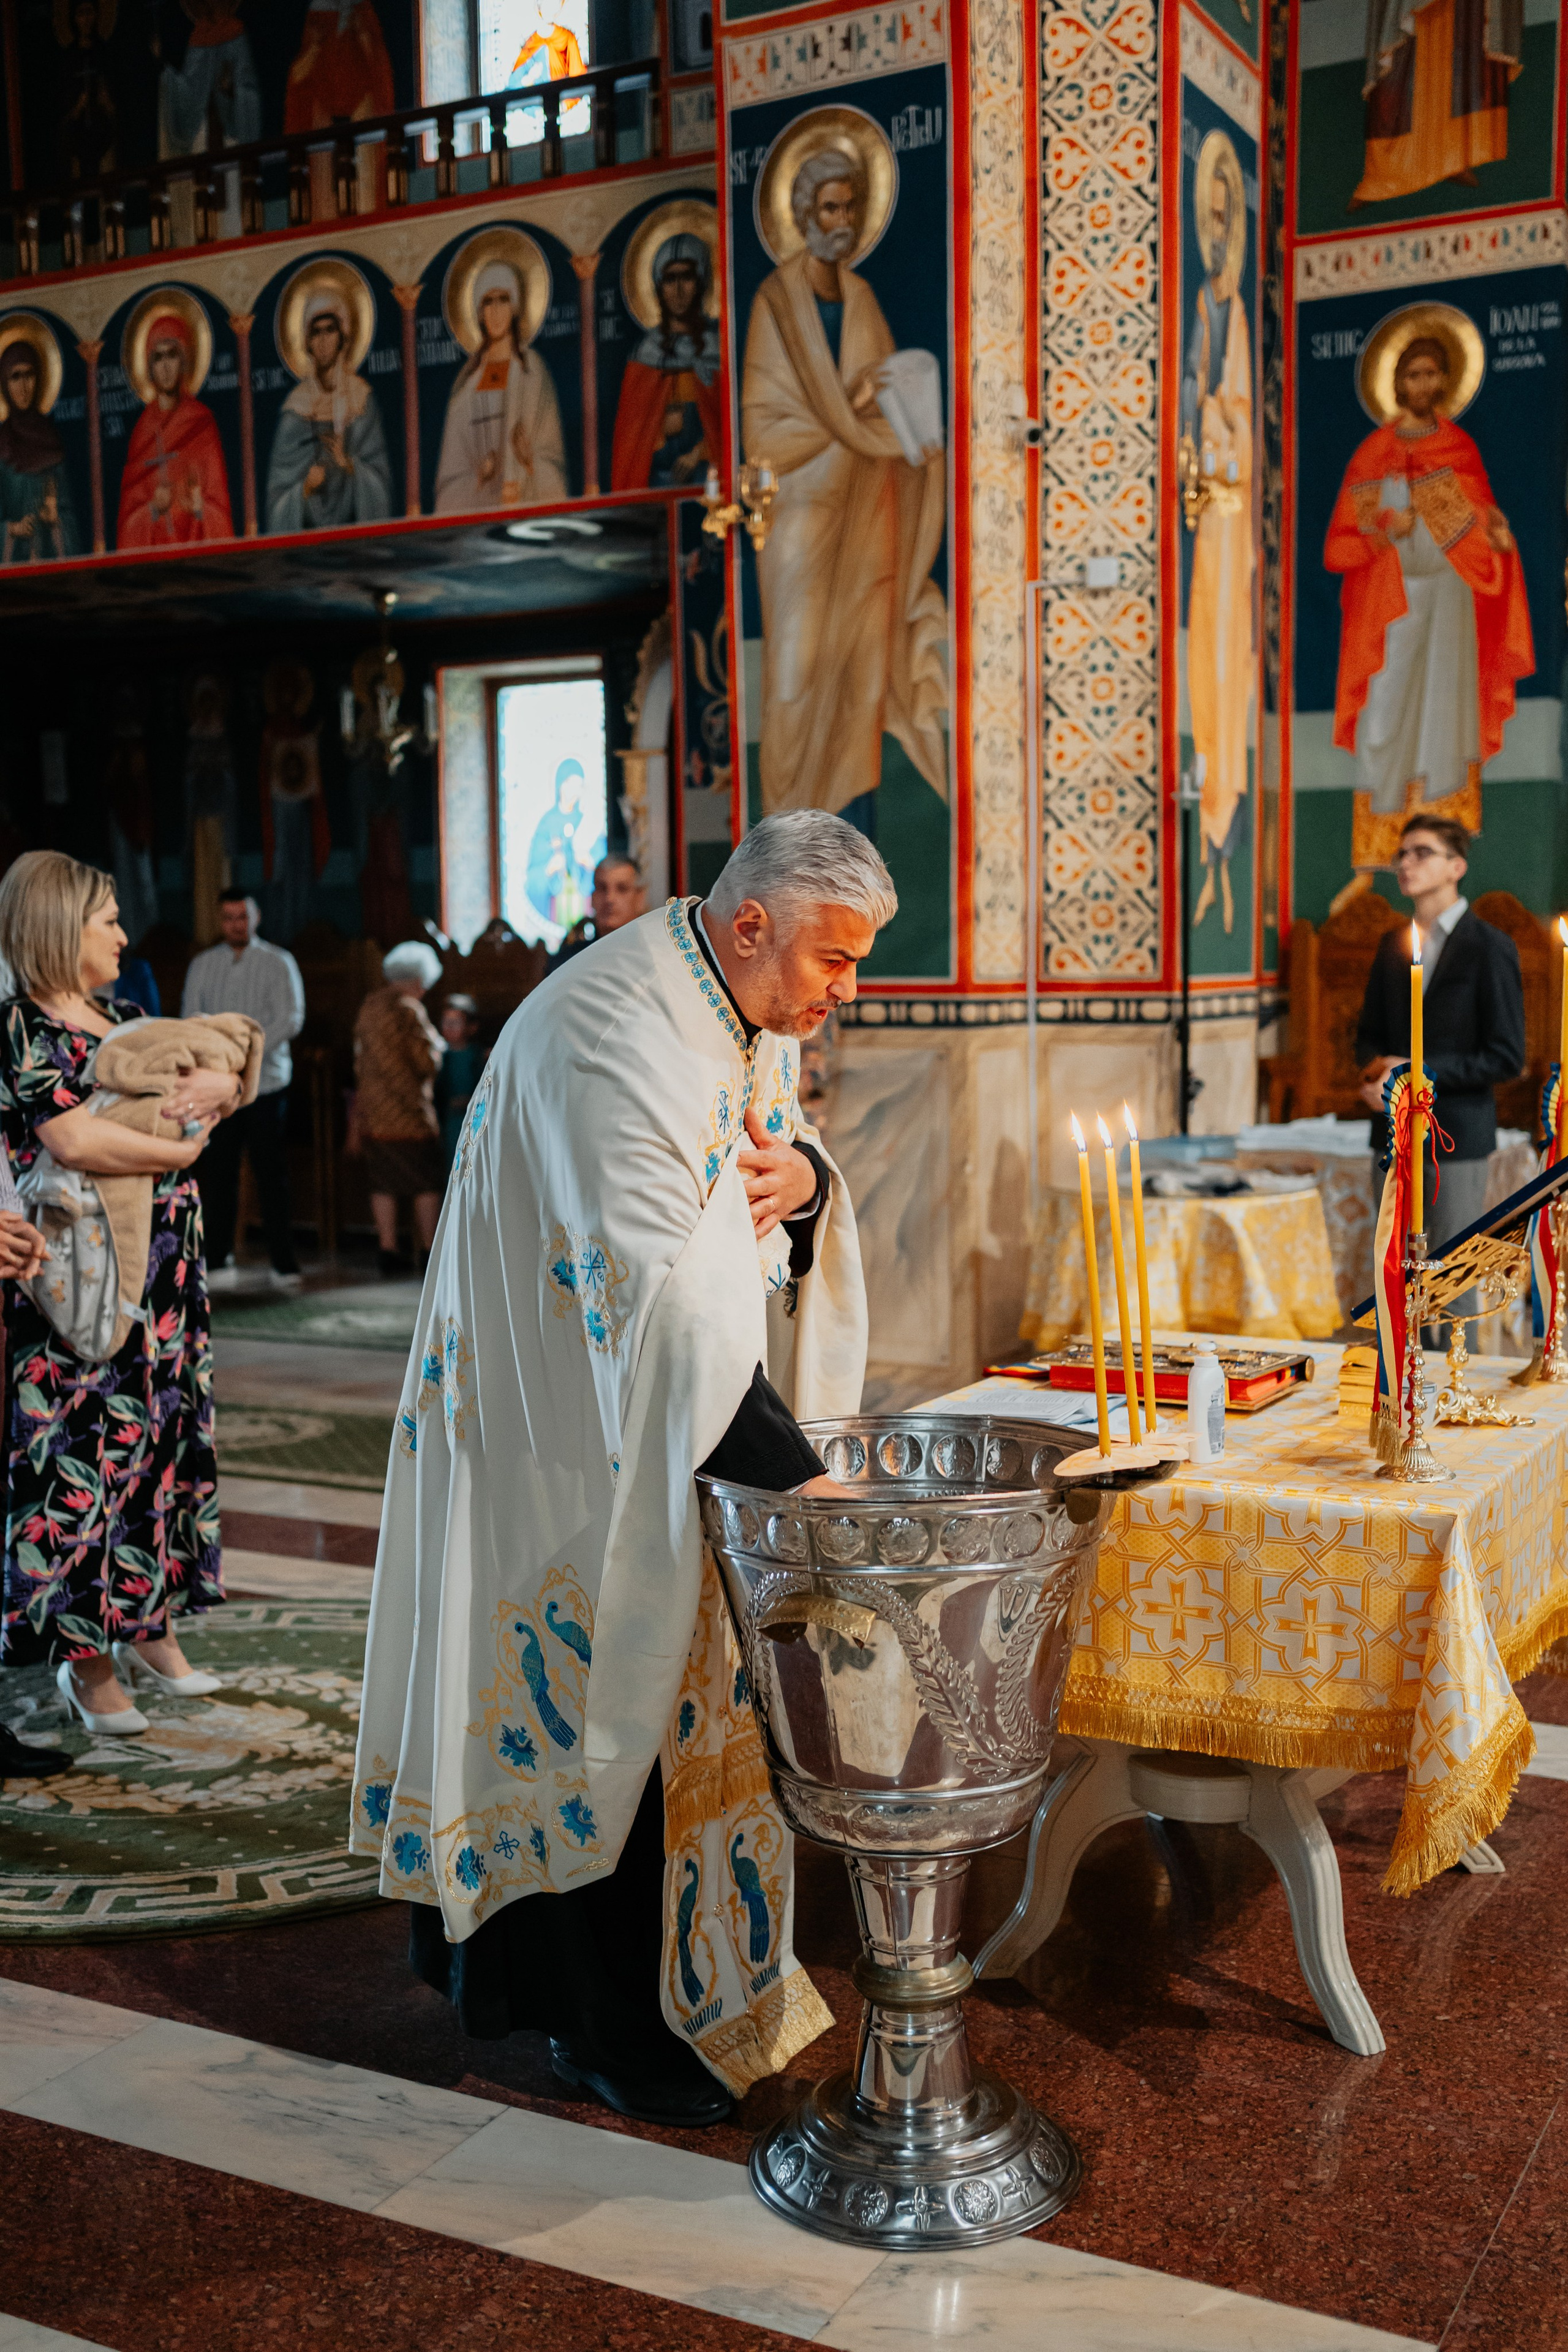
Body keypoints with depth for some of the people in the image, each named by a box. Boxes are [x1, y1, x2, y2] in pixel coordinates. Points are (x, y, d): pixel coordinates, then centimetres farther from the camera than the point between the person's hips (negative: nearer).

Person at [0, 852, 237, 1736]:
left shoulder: (127, 1019, 12)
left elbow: (225, 1083, 19)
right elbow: (74, 1140, -24)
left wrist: (220, 1083, -5)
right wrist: (183, 1150, -12)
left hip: (165, 1275, 8)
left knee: (164, 1442, 12)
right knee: (82, 1459, -1)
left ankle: (151, 1627, 25)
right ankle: (87, 1660, 11)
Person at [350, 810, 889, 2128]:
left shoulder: (757, 1016, 3)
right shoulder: (613, 1037, -28)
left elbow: (769, 1163, 15)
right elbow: (662, 1296, -35)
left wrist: (804, 1178, -10)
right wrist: (797, 1472, -36)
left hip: (676, 1421, 9)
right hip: (568, 1426, -9)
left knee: (674, 1698, 18)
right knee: (610, 1709, 2)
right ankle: (608, 2031, 21)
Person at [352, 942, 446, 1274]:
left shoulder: (369, 1006, 11)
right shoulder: (410, 1011, -12)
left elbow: (360, 1060, 16)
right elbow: (427, 1064, -13)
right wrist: (437, 1047, 7)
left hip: (372, 1111, 6)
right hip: (408, 1112, -6)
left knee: (383, 1183, 8)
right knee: (426, 1183, 3)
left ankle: (387, 1249, 7)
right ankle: (430, 1251, 6)